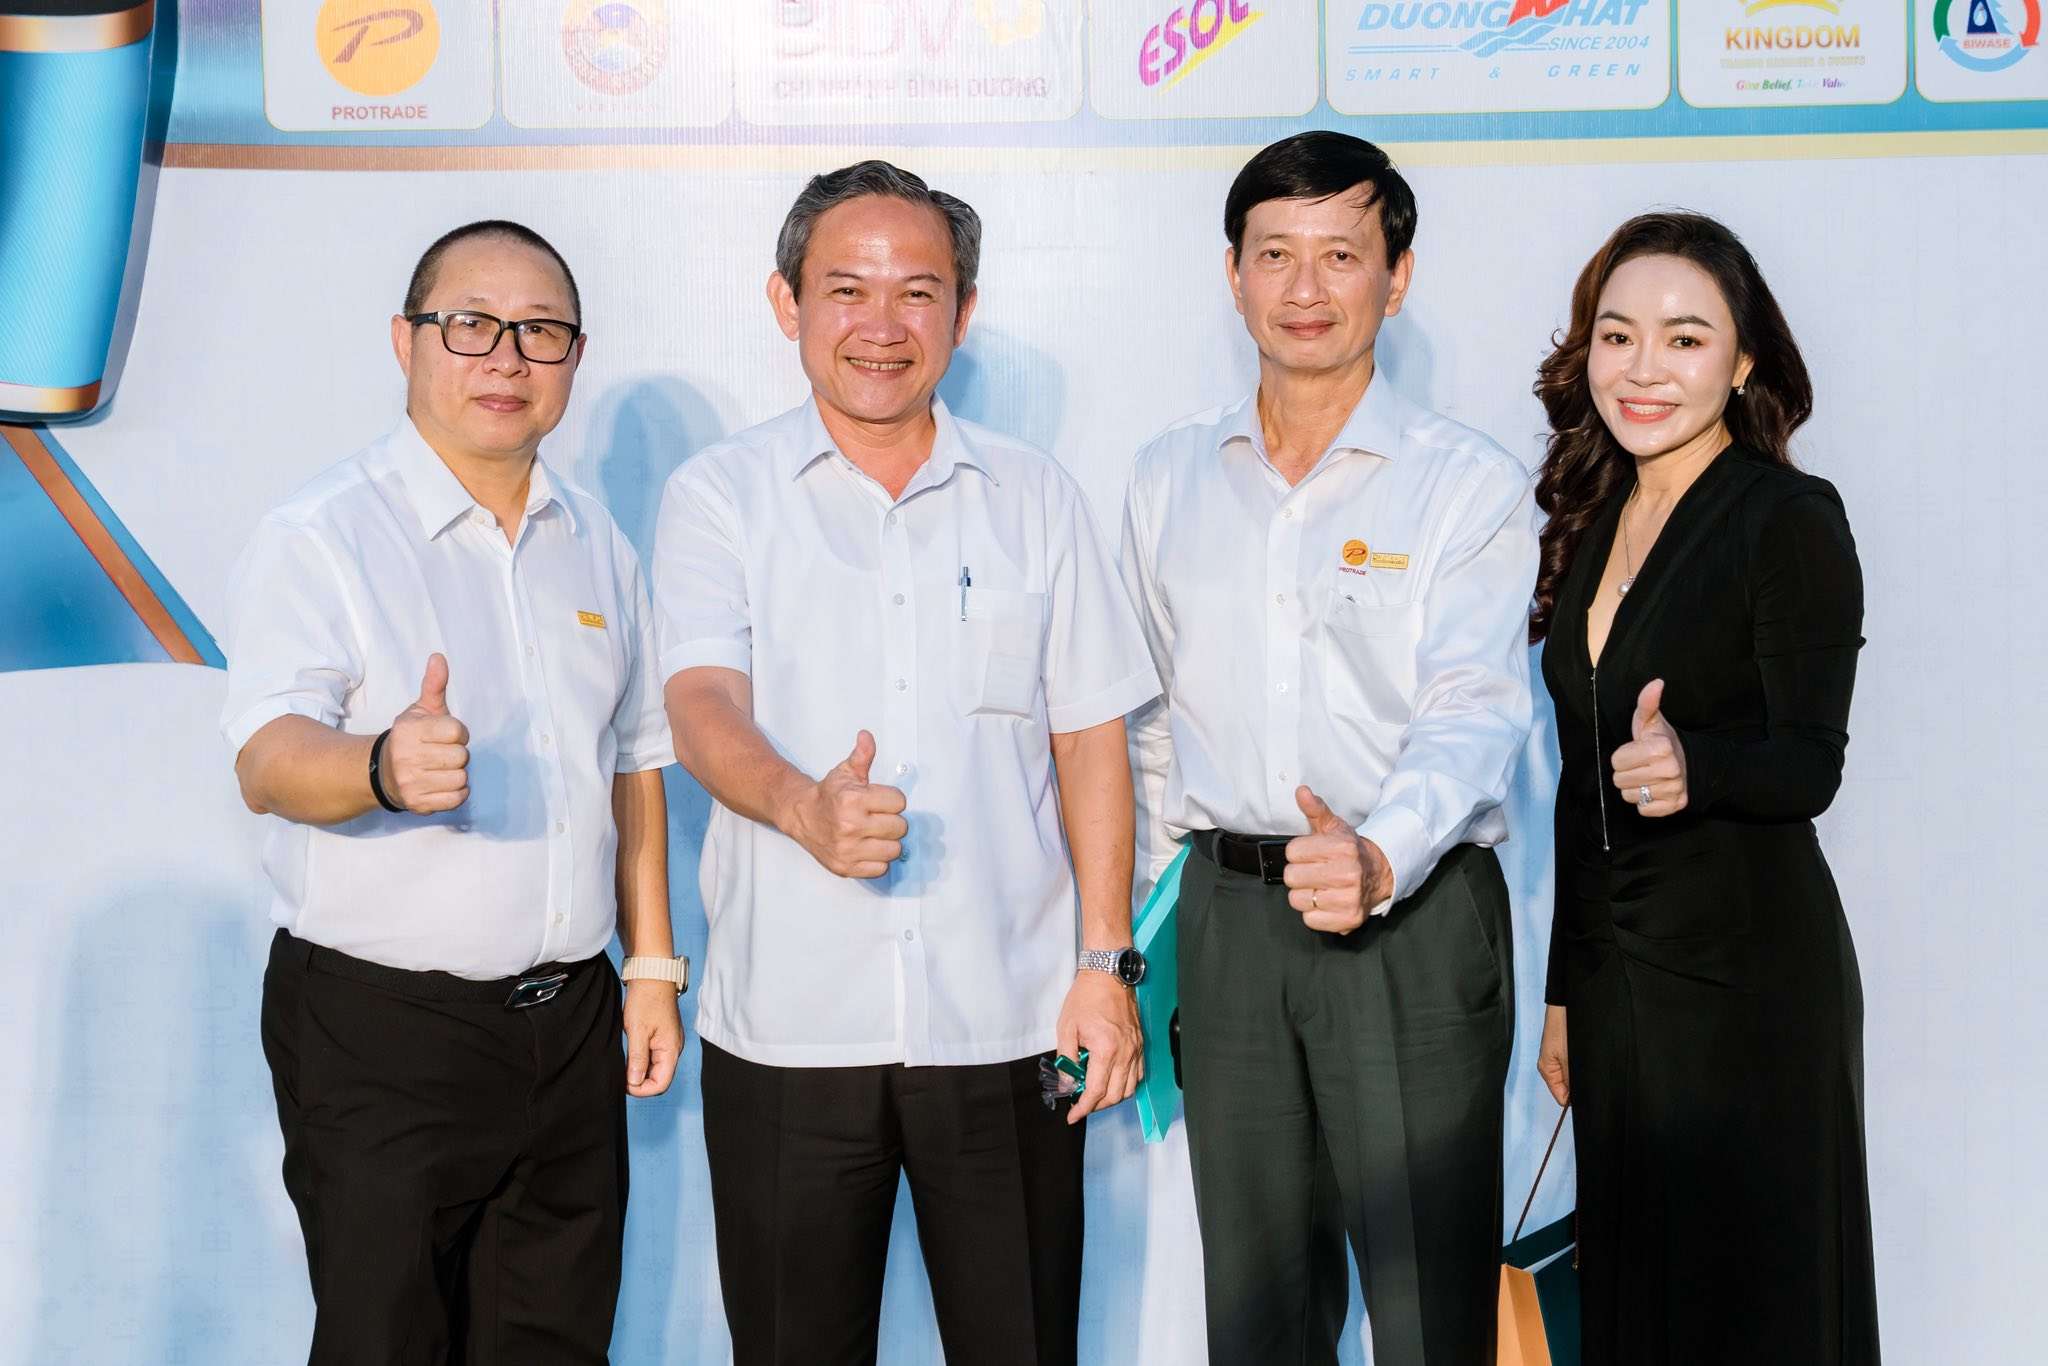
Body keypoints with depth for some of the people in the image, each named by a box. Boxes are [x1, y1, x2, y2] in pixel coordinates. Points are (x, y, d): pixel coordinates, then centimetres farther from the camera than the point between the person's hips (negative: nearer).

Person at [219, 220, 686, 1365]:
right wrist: (383, 767, -42)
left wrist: (653, 967, 13)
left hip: (571, 1019, 5)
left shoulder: (597, 543, 12)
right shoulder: (322, 534, -8)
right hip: (380, 1025, -5)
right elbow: (268, 759, -20)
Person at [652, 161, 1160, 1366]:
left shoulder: (1036, 499, 8)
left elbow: (1090, 741, 8)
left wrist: (1107, 962, 1)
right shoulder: (722, 496, 2)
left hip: (1006, 1024, 1)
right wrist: (804, 806, -34)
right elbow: (705, 704, -13)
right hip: (787, 1028, -1)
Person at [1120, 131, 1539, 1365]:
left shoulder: (1471, 484, -4)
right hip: (1229, 921, 4)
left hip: (1415, 917, -4)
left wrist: (1380, 856, -35)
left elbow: (1472, 712, -16)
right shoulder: (1172, 477, 10)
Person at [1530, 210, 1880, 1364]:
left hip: (1749, 967, -6)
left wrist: (1695, 765, -36)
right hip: (1613, 959, 7)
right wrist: (1565, 988, 14)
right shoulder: (1591, 521, 9)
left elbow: (1811, 763, -15)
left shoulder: (1791, 520, -11)